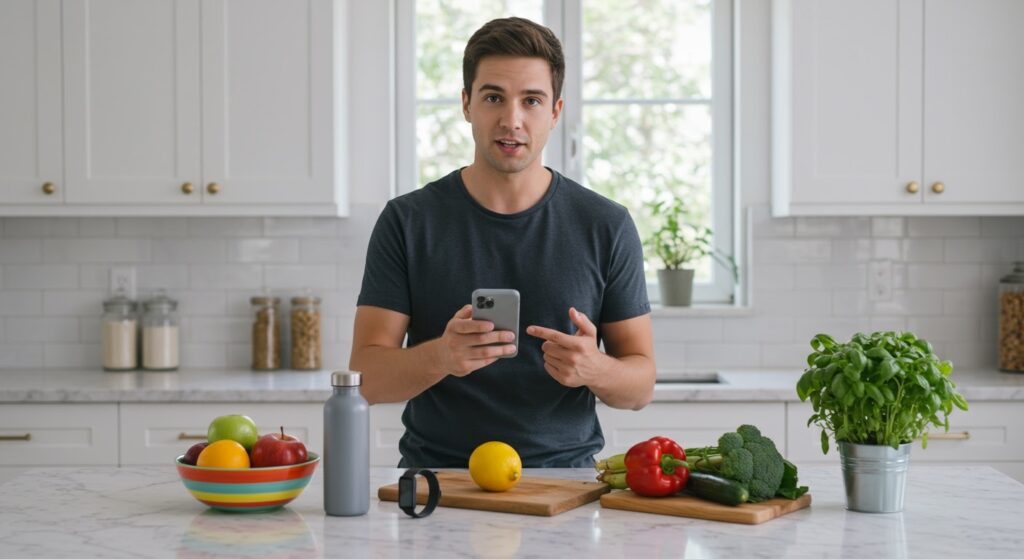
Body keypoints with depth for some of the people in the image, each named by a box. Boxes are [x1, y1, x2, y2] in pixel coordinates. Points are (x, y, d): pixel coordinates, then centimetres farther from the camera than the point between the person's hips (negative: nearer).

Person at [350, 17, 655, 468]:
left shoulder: (606, 227, 3)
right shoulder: (406, 222, 2)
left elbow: (640, 386, 6)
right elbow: (366, 377, -3)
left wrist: (594, 369, -16)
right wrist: (441, 357, -22)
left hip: (564, 473, 1)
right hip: (435, 479, -1)